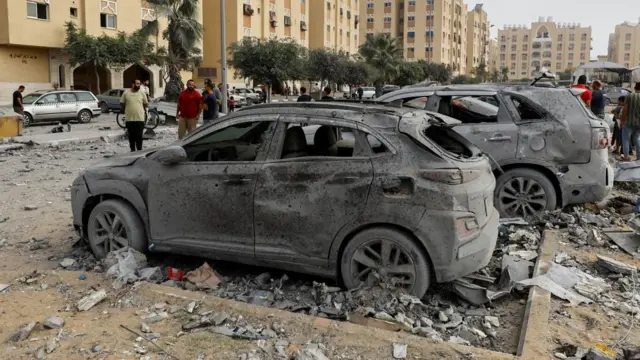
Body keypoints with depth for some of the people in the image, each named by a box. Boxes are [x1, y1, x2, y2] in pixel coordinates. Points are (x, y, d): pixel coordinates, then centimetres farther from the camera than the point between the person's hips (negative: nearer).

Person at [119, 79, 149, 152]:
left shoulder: (142, 93, 2)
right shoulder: (126, 93, 1)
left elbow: (146, 104, 10)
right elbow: (122, 104, 10)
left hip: (140, 118, -1)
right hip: (129, 119, 1)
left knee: (139, 136, -1)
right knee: (131, 136, 11)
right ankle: (132, 150, 24)